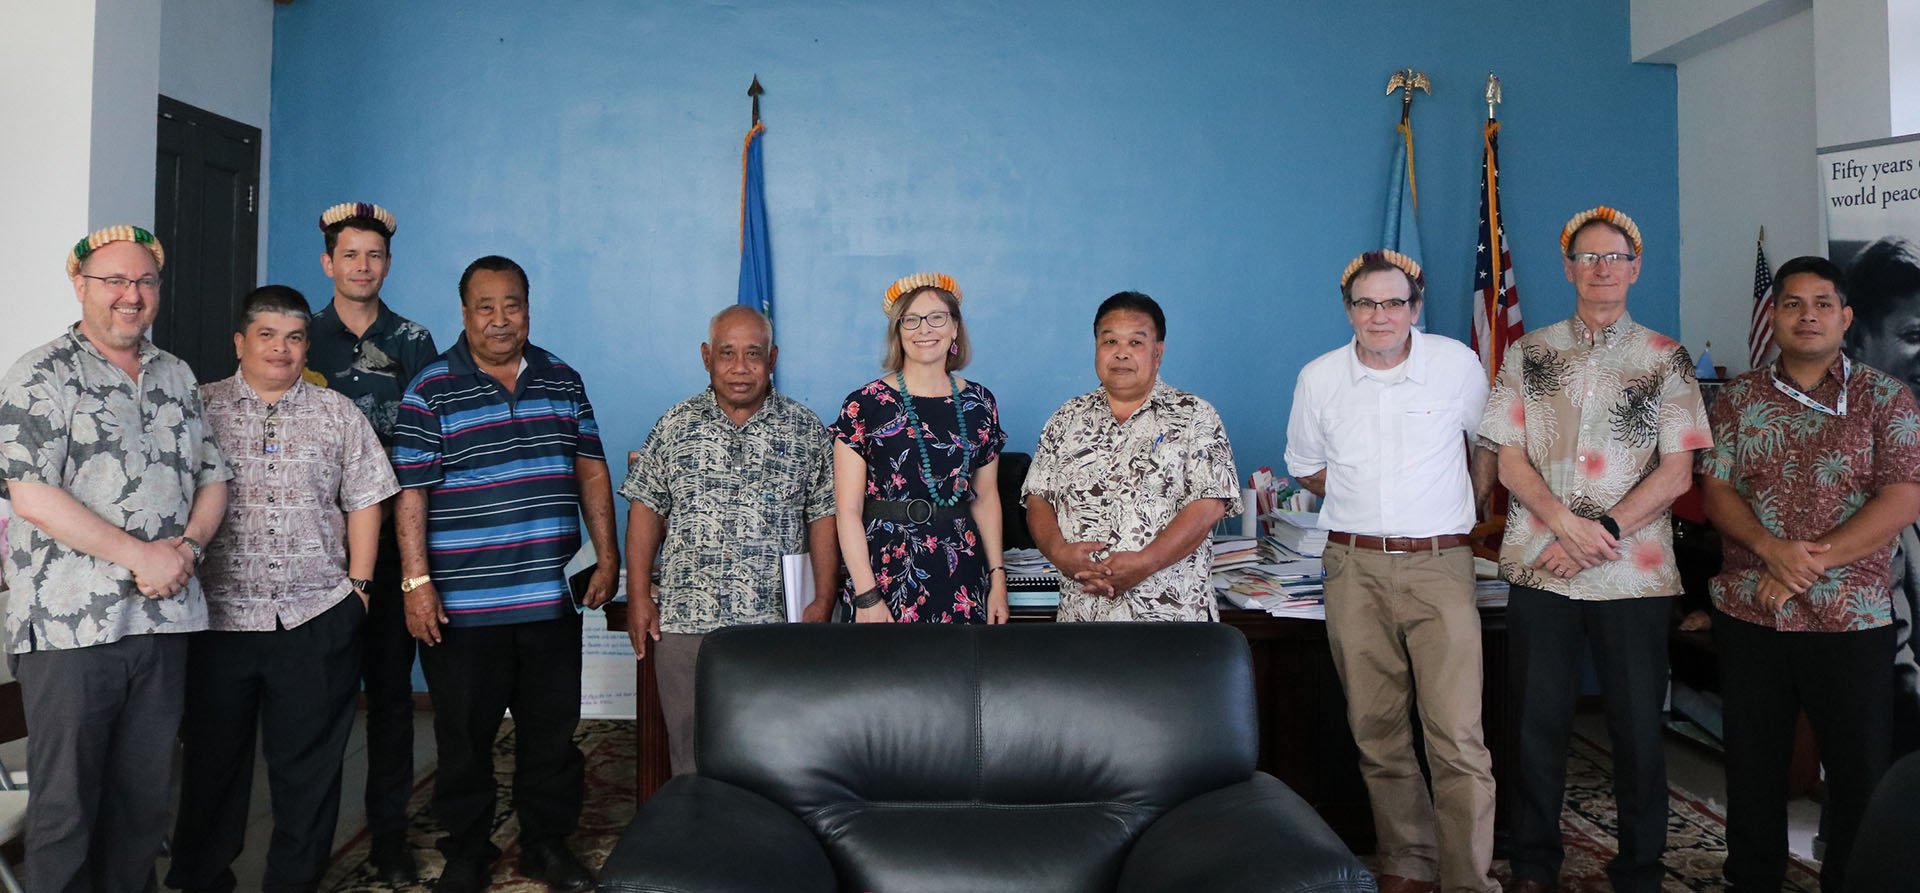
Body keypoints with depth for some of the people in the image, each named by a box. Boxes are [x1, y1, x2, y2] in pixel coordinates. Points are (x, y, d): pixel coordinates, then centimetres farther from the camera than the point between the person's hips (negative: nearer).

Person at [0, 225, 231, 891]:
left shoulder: (175, 377, 14)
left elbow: (212, 476, 14)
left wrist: (189, 546, -5)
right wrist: (140, 555, -16)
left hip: (165, 617, 5)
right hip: (72, 627, -5)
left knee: (146, 793, 13)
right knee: (65, 801, 4)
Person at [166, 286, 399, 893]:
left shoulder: (338, 414, 8)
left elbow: (364, 501, 8)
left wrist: (357, 585, 2)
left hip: (318, 619, 1)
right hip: (217, 616, 0)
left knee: (308, 766, 7)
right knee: (212, 758, 11)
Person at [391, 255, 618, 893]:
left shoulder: (562, 380, 9)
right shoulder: (431, 391, -3)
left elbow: (591, 469, 11)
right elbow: (410, 493, -6)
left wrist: (607, 554, 5)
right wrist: (416, 583, -12)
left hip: (550, 597, 3)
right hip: (462, 603, -3)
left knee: (553, 728, 12)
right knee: (465, 738, 8)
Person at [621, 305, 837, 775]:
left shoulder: (805, 429, 3)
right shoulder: (676, 425, 6)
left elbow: (824, 515, 3)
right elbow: (646, 509, 8)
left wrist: (823, 601, -3)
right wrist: (639, 596, 2)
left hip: (777, 618, -1)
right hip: (685, 618, 1)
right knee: (691, 752, 8)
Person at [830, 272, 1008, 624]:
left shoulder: (979, 403, 7)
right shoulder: (865, 405, -5)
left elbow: (986, 497, 14)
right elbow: (848, 510, -7)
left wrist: (997, 576, 7)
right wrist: (866, 596, -11)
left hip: (962, 577, 3)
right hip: (888, 572, -3)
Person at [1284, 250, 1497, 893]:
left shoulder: (1458, 364, -1)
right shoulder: (1319, 378, 3)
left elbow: (1488, 444, 17)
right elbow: (1305, 465, 18)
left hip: (1439, 565, -2)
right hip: (1353, 568, 2)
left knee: (1458, 738, -9)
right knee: (1377, 731, 8)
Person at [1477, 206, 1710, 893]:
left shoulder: (1666, 359, 5)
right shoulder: (1528, 353, 7)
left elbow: (1677, 472, -2)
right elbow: (1510, 459, 3)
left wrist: (1601, 532, -13)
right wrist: (1566, 522, -13)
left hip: (1635, 572, -1)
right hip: (1539, 566, 1)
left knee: (1638, 726, 5)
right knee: (1539, 720, 8)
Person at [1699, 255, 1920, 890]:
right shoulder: (1737, 399, 7)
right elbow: (1716, 491, 1)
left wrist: (1812, 562, -16)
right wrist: (1771, 548, -17)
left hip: (1853, 621, -2)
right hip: (1748, 616, 2)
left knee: (1861, 770, 5)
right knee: (1752, 765, 11)